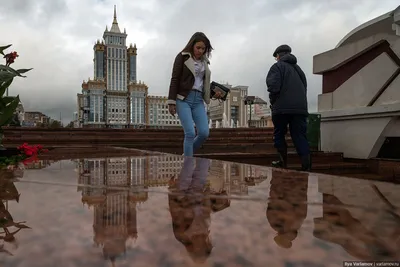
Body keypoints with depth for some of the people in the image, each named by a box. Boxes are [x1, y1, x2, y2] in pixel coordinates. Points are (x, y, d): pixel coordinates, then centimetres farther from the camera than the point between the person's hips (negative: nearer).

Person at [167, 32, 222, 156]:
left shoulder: (204, 61, 19)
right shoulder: (182, 57, 2)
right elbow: (174, 80, -5)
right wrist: (171, 102, -11)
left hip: (198, 100, 6)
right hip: (183, 99, -5)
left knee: (204, 133, -6)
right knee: (190, 133, -14)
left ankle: (186, 156, 17)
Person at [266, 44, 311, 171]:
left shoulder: (277, 66, 2)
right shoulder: (298, 68, 25)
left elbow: (274, 86, -13)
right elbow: (304, 87, 21)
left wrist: (273, 101, 2)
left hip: (282, 108, -5)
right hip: (301, 107, 6)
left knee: (279, 135, 11)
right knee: (300, 137, 3)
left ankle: (284, 162, 13)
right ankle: (306, 166, -5)